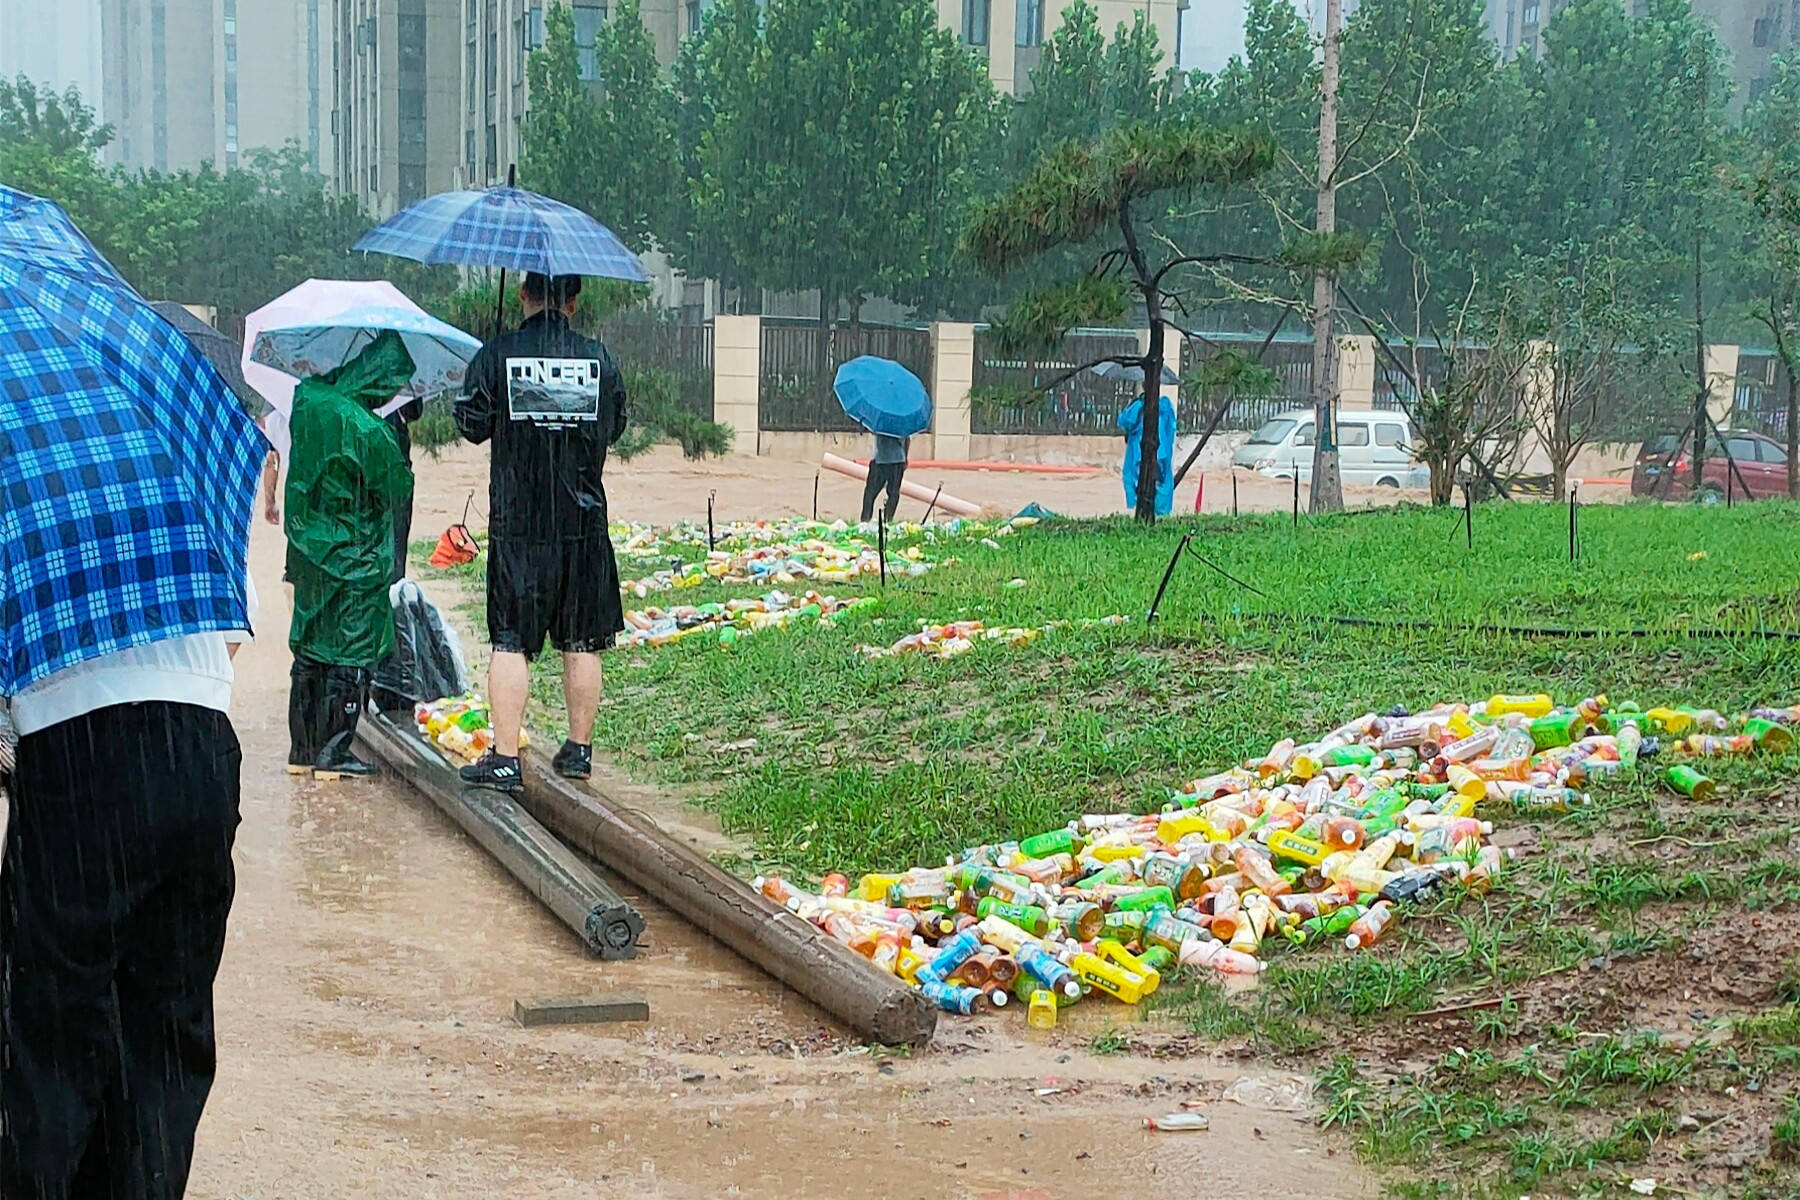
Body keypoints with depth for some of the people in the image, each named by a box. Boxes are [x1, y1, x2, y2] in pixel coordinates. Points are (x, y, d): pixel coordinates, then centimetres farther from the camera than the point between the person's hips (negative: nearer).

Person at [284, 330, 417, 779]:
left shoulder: (308, 398, -1)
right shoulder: (368, 429, -23)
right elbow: (399, 488, -9)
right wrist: (398, 436, 2)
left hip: (307, 550, 7)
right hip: (355, 559, -7)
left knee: (310, 649, 16)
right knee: (351, 654, 4)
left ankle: (301, 750, 21)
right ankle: (332, 752, 6)